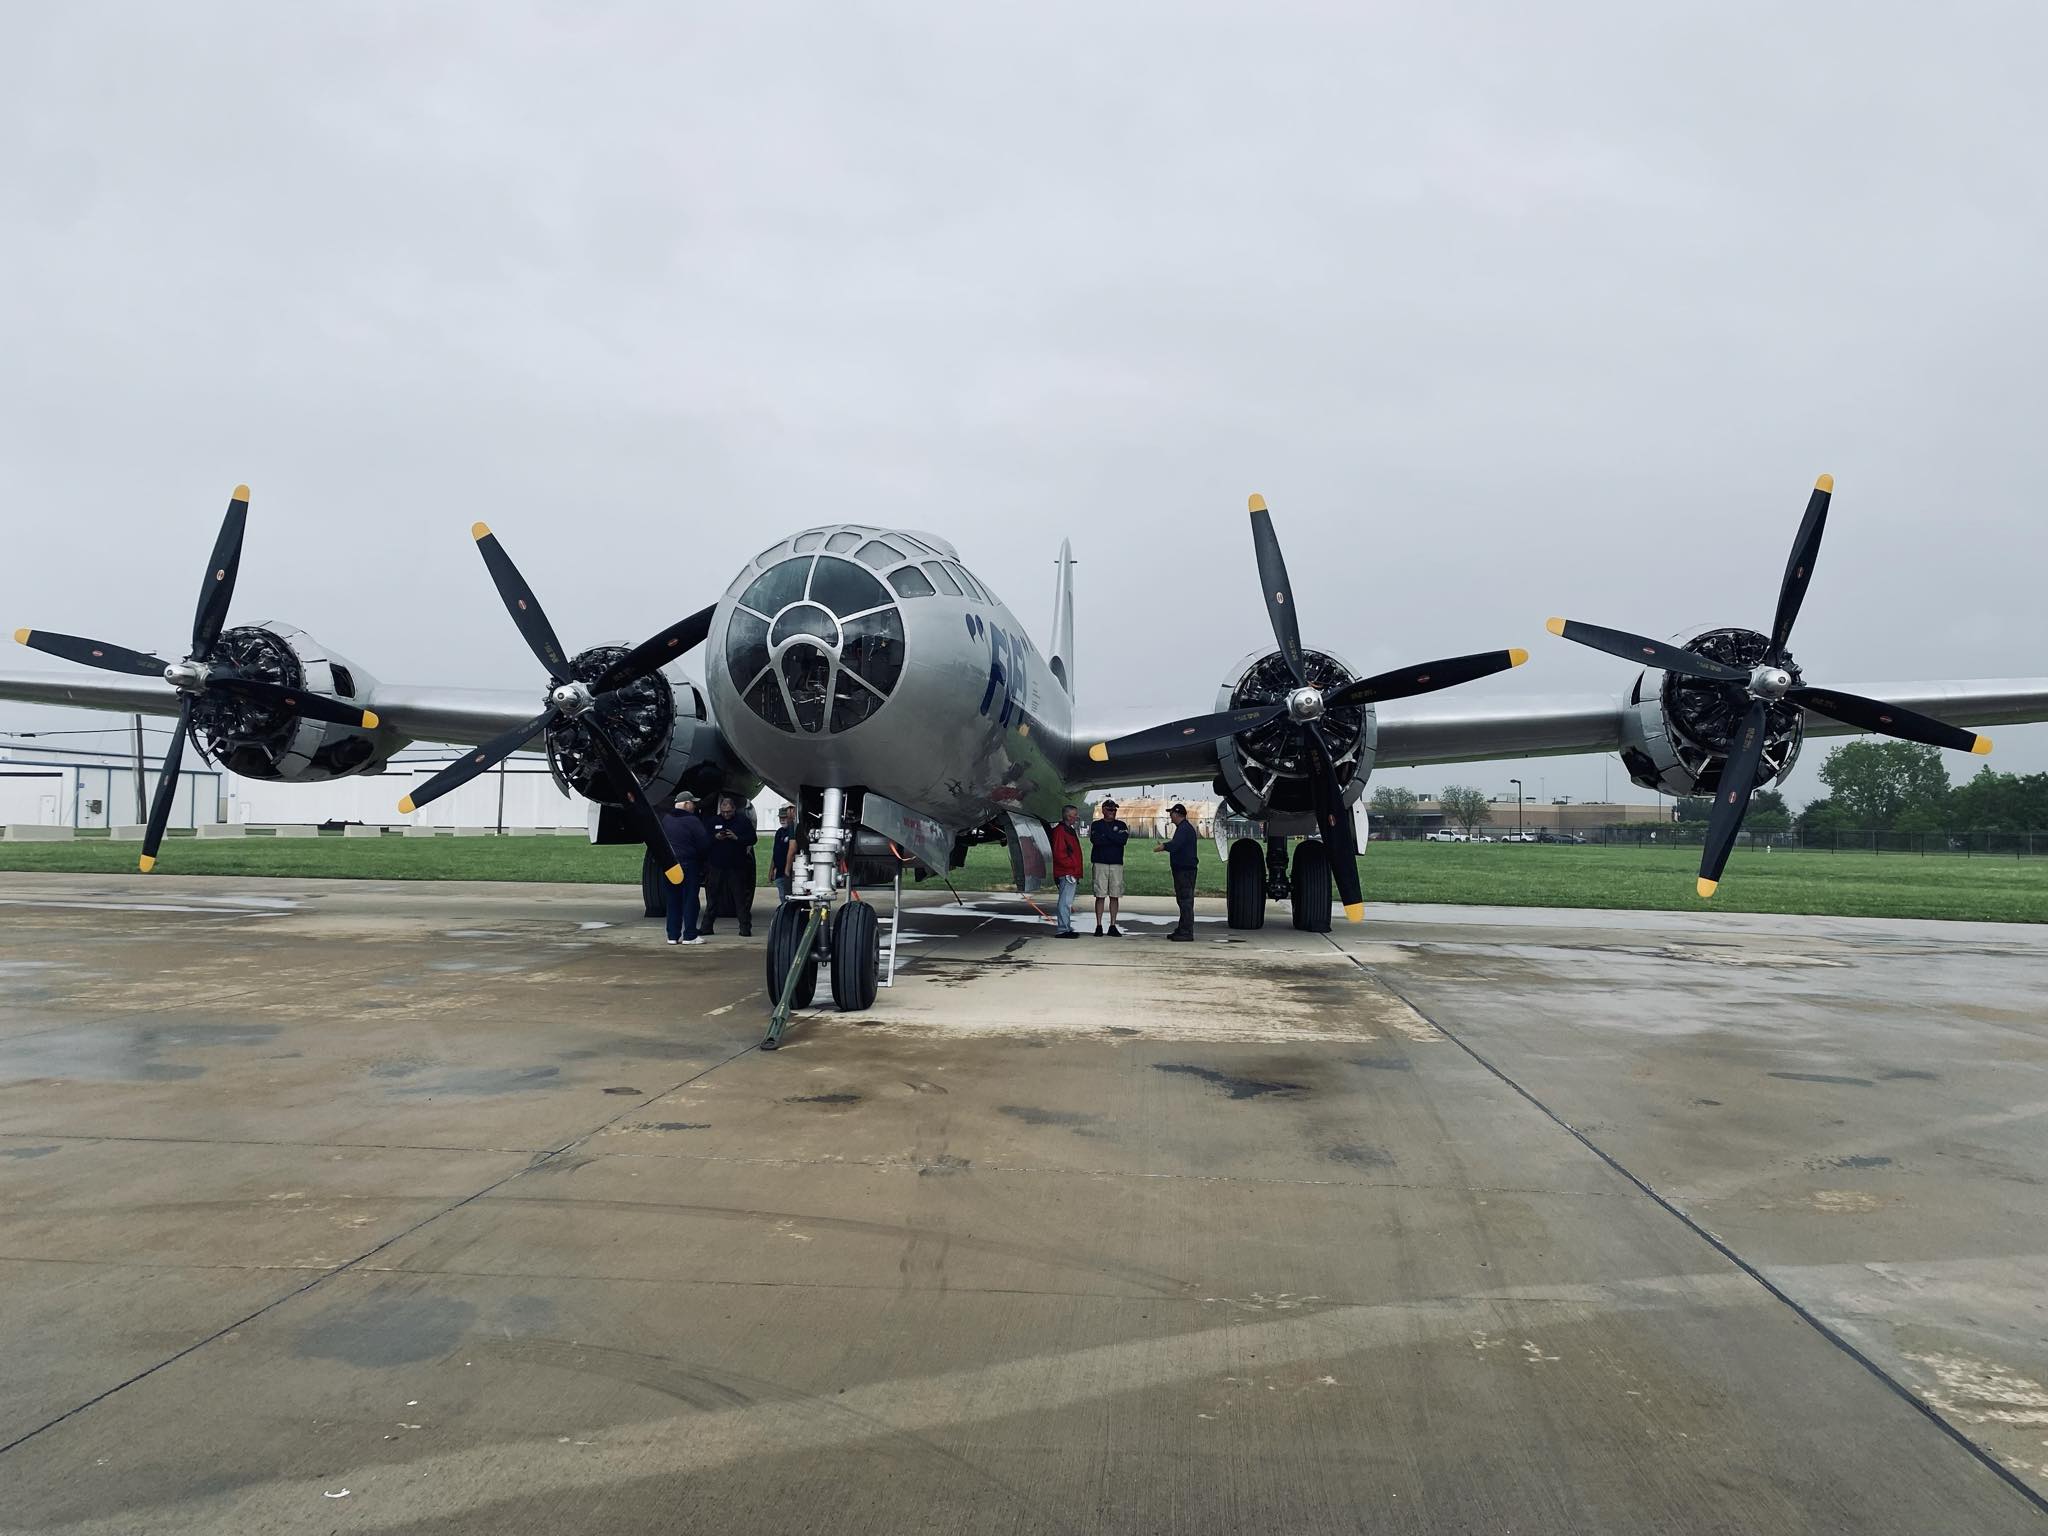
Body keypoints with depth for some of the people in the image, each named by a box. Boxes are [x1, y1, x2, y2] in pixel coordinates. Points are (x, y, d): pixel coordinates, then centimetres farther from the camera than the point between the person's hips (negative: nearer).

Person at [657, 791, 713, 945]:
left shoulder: (665, 819, 7)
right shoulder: (692, 821, -12)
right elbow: (705, 843, -11)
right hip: (689, 865, -6)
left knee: (673, 901, 11)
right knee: (690, 900, 0)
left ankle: (673, 935, 12)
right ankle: (689, 936, -1)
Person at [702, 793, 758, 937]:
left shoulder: (743, 821, 1)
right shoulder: (714, 821, 9)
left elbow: (752, 839, -2)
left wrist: (737, 837, -17)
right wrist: (715, 838, -12)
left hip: (737, 867, -3)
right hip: (717, 866, 3)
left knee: (741, 898, -1)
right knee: (713, 896, 7)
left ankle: (745, 928, 1)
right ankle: (706, 927, 13)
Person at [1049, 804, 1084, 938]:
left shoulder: (1070, 830, 21)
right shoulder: (1060, 831, -11)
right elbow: (1059, 853, -19)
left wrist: (1077, 871, 19)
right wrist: (1072, 865, -17)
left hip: (1072, 873, 10)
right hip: (1066, 873, -10)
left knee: (1067, 902, 14)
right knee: (1066, 901, -10)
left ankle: (1066, 928, 19)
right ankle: (1063, 930, -10)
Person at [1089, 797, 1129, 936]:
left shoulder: (1120, 825, 13)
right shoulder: (1096, 824, 8)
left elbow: (1123, 840, -6)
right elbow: (1095, 840, -11)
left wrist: (1106, 833, -7)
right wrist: (1115, 837, -9)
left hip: (1116, 863, 2)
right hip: (1100, 863, -2)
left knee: (1115, 896, 3)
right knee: (1100, 896, -3)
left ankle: (1113, 926, 8)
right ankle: (1099, 926, 1)